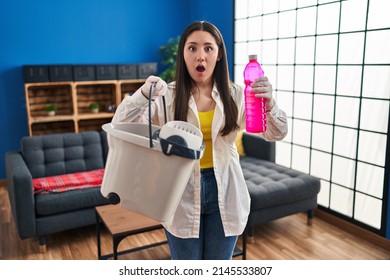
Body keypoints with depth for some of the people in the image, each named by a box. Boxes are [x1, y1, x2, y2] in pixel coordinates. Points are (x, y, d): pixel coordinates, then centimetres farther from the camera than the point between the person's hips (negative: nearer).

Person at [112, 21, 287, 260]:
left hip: (224, 194, 2)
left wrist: (269, 103, -28)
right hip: (181, 195, -1)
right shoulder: (166, 95, -8)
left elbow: (276, 134, -6)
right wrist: (143, 95, -34)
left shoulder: (235, 95, -2)